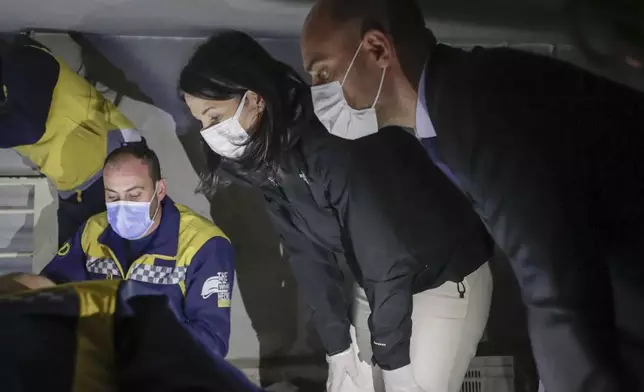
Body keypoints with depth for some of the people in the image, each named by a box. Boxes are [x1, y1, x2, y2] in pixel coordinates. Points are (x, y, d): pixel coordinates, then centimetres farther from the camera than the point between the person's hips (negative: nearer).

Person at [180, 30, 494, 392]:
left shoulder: (338, 143, -31)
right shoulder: (266, 159, -7)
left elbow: (386, 256, -27)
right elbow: (309, 253, -2)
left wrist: (393, 360, -19)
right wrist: (337, 344, -5)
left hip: (448, 277, -7)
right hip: (382, 283, 7)